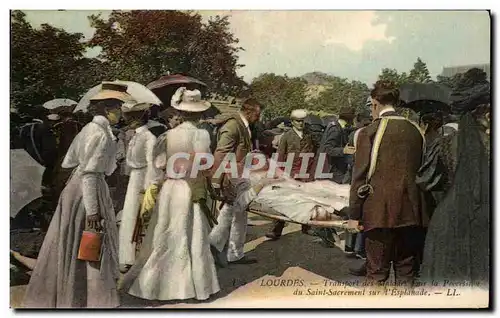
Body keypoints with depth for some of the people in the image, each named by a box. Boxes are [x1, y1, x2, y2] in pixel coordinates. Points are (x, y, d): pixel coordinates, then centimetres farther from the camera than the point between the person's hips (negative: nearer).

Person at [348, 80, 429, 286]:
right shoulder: (415, 131, 8)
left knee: (377, 273, 5)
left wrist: (354, 214, -2)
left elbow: (360, 176, -7)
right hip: (411, 212, 4)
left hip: (380, 212, -4)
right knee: (407, 272, 14)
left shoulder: (369, 132, -6)